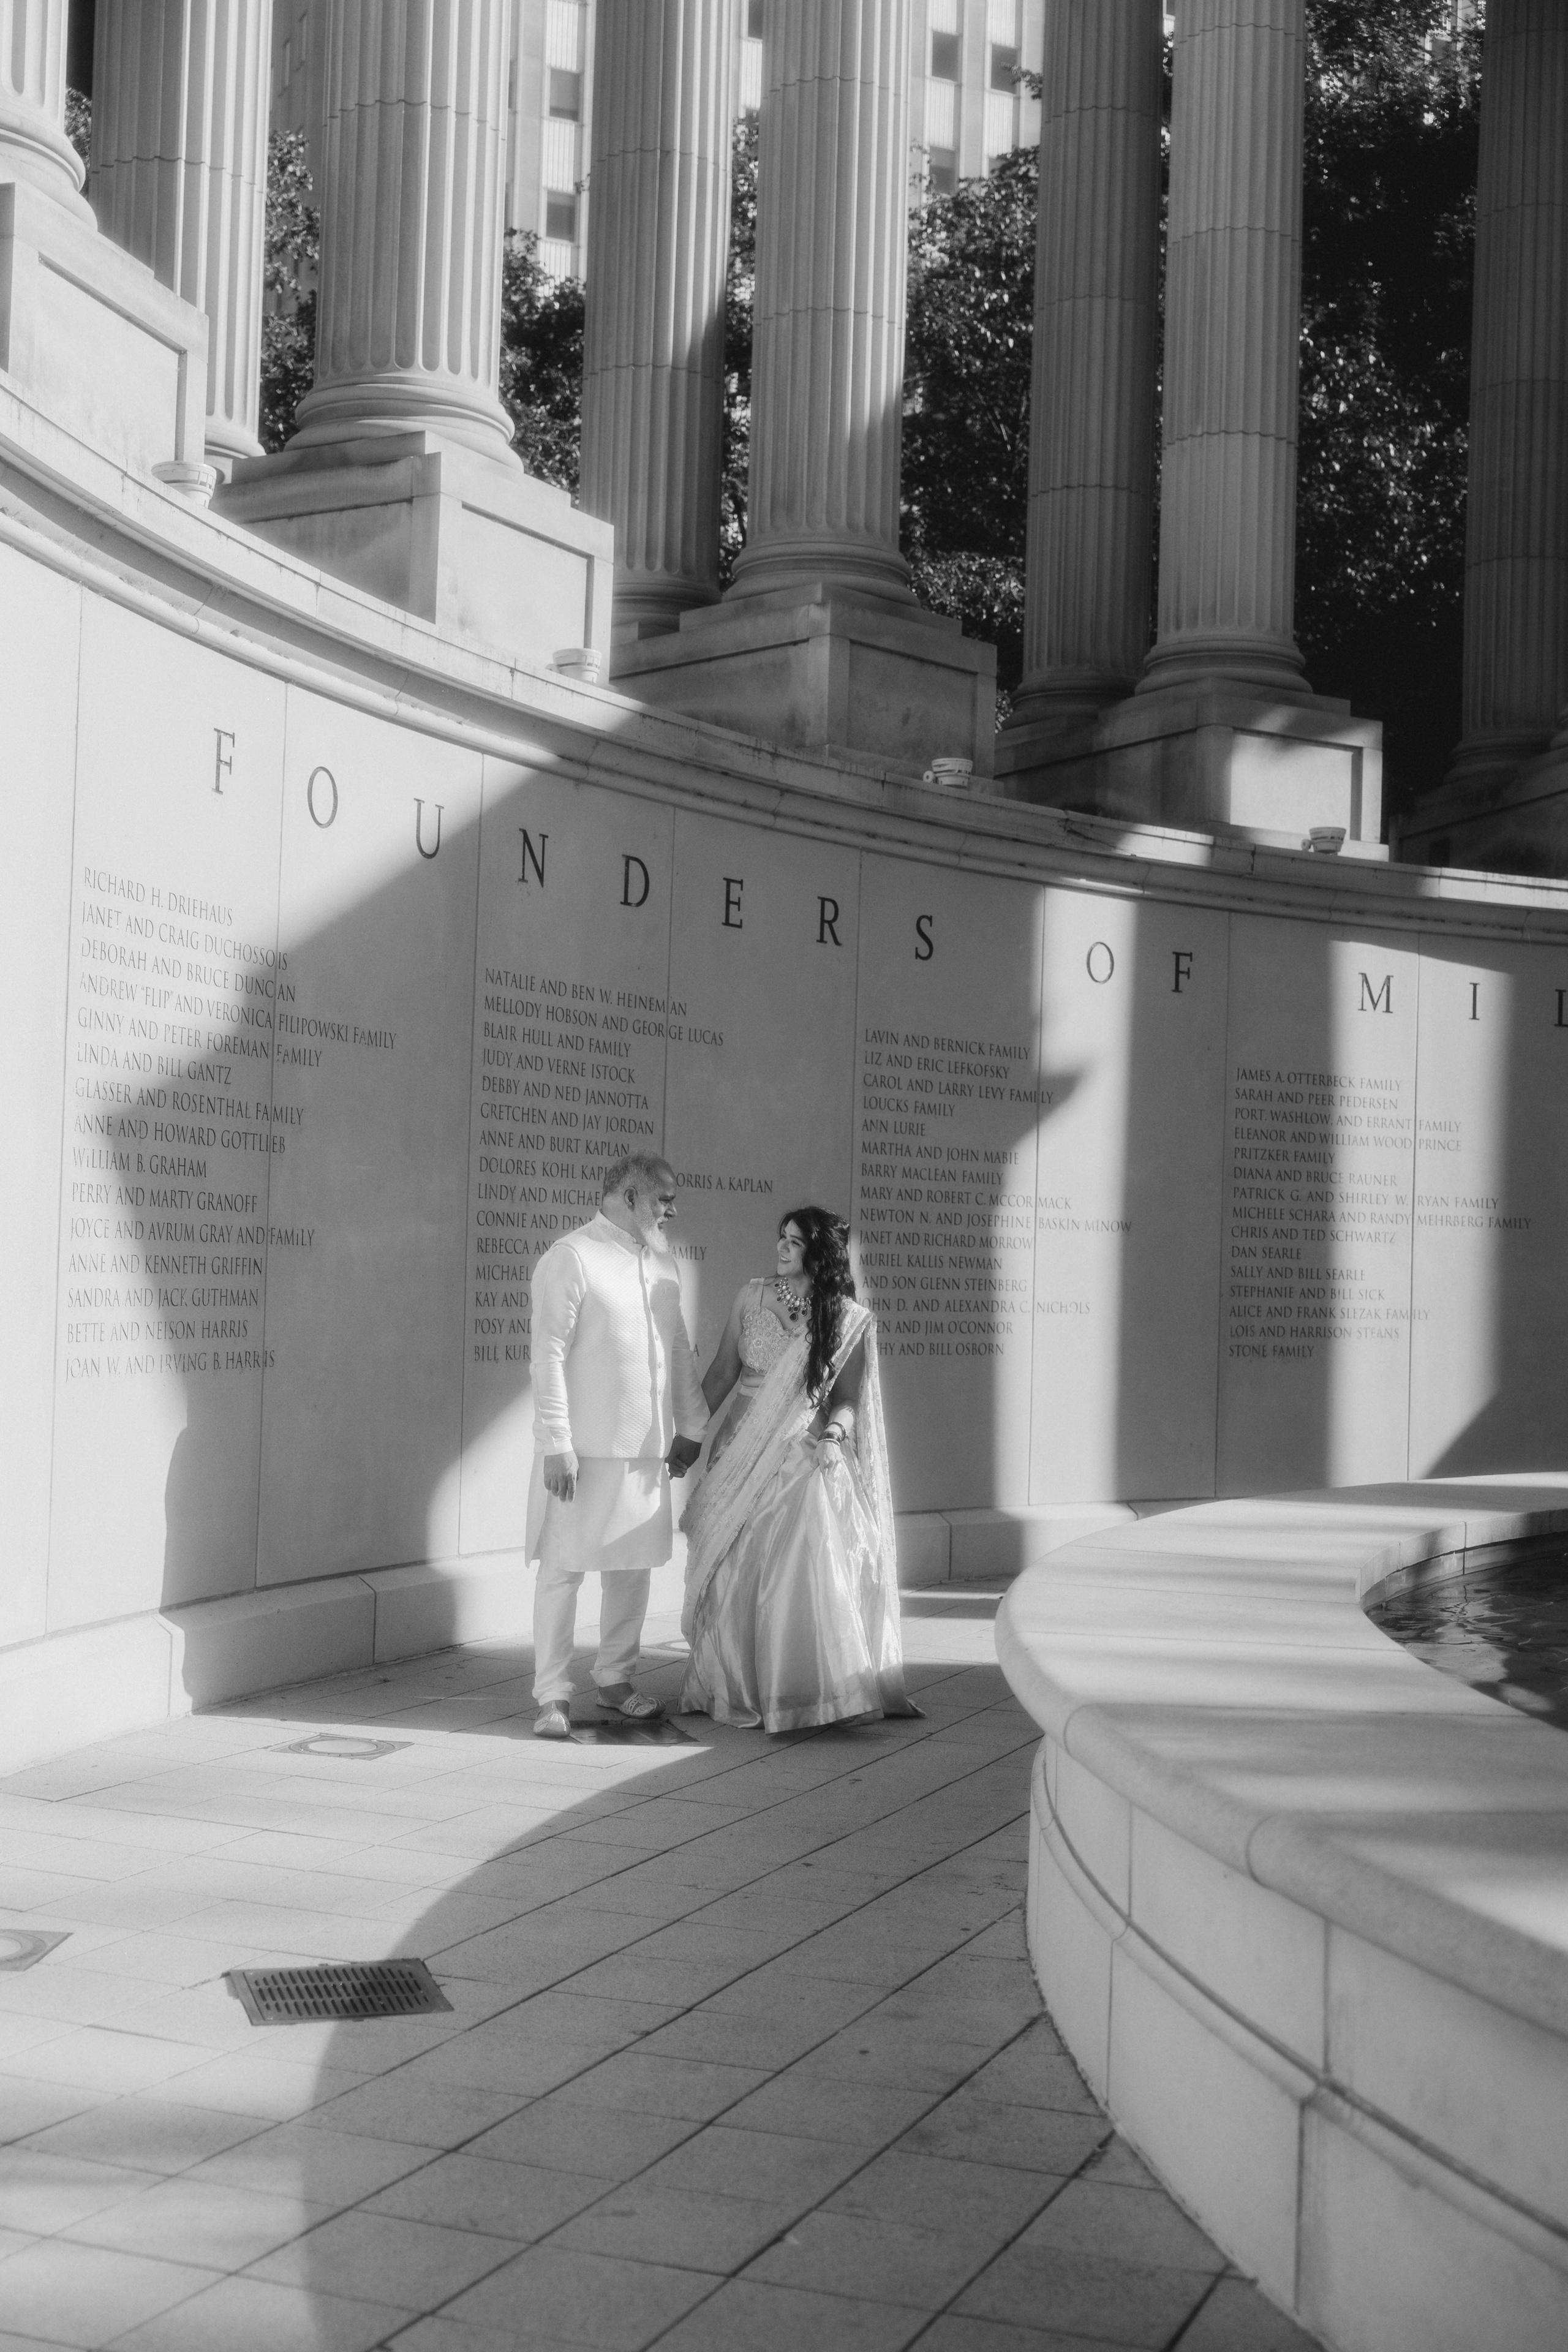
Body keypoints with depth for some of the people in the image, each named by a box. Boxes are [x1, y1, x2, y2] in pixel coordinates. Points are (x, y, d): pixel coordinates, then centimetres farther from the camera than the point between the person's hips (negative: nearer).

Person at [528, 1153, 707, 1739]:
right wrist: (556, 1443, -17)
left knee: (633, 1564, 11)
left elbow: (680, 1347, 20)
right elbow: (548, 1355, -13)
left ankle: (615, 1679, 24)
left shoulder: (661, 1261, 13)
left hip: (647, 1445, 7)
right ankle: (552, 1695, 5)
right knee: (564, 1568, -1)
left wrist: (690, 1425, 17)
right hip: (585, 1447, -7)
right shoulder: (571, 1258, -9)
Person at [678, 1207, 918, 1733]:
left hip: (805, 1457, -3)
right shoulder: (752, 1299, 5)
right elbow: (722, 1373, 11)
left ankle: (818, 1690, -6)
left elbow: (847, 1397, 0)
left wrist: (833, 1436, -19)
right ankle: (733, 1687, 17)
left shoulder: (849, 1320, -1)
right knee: (734, 1572, 3)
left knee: (807, 1567, -16)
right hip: (743, 1453, 3)